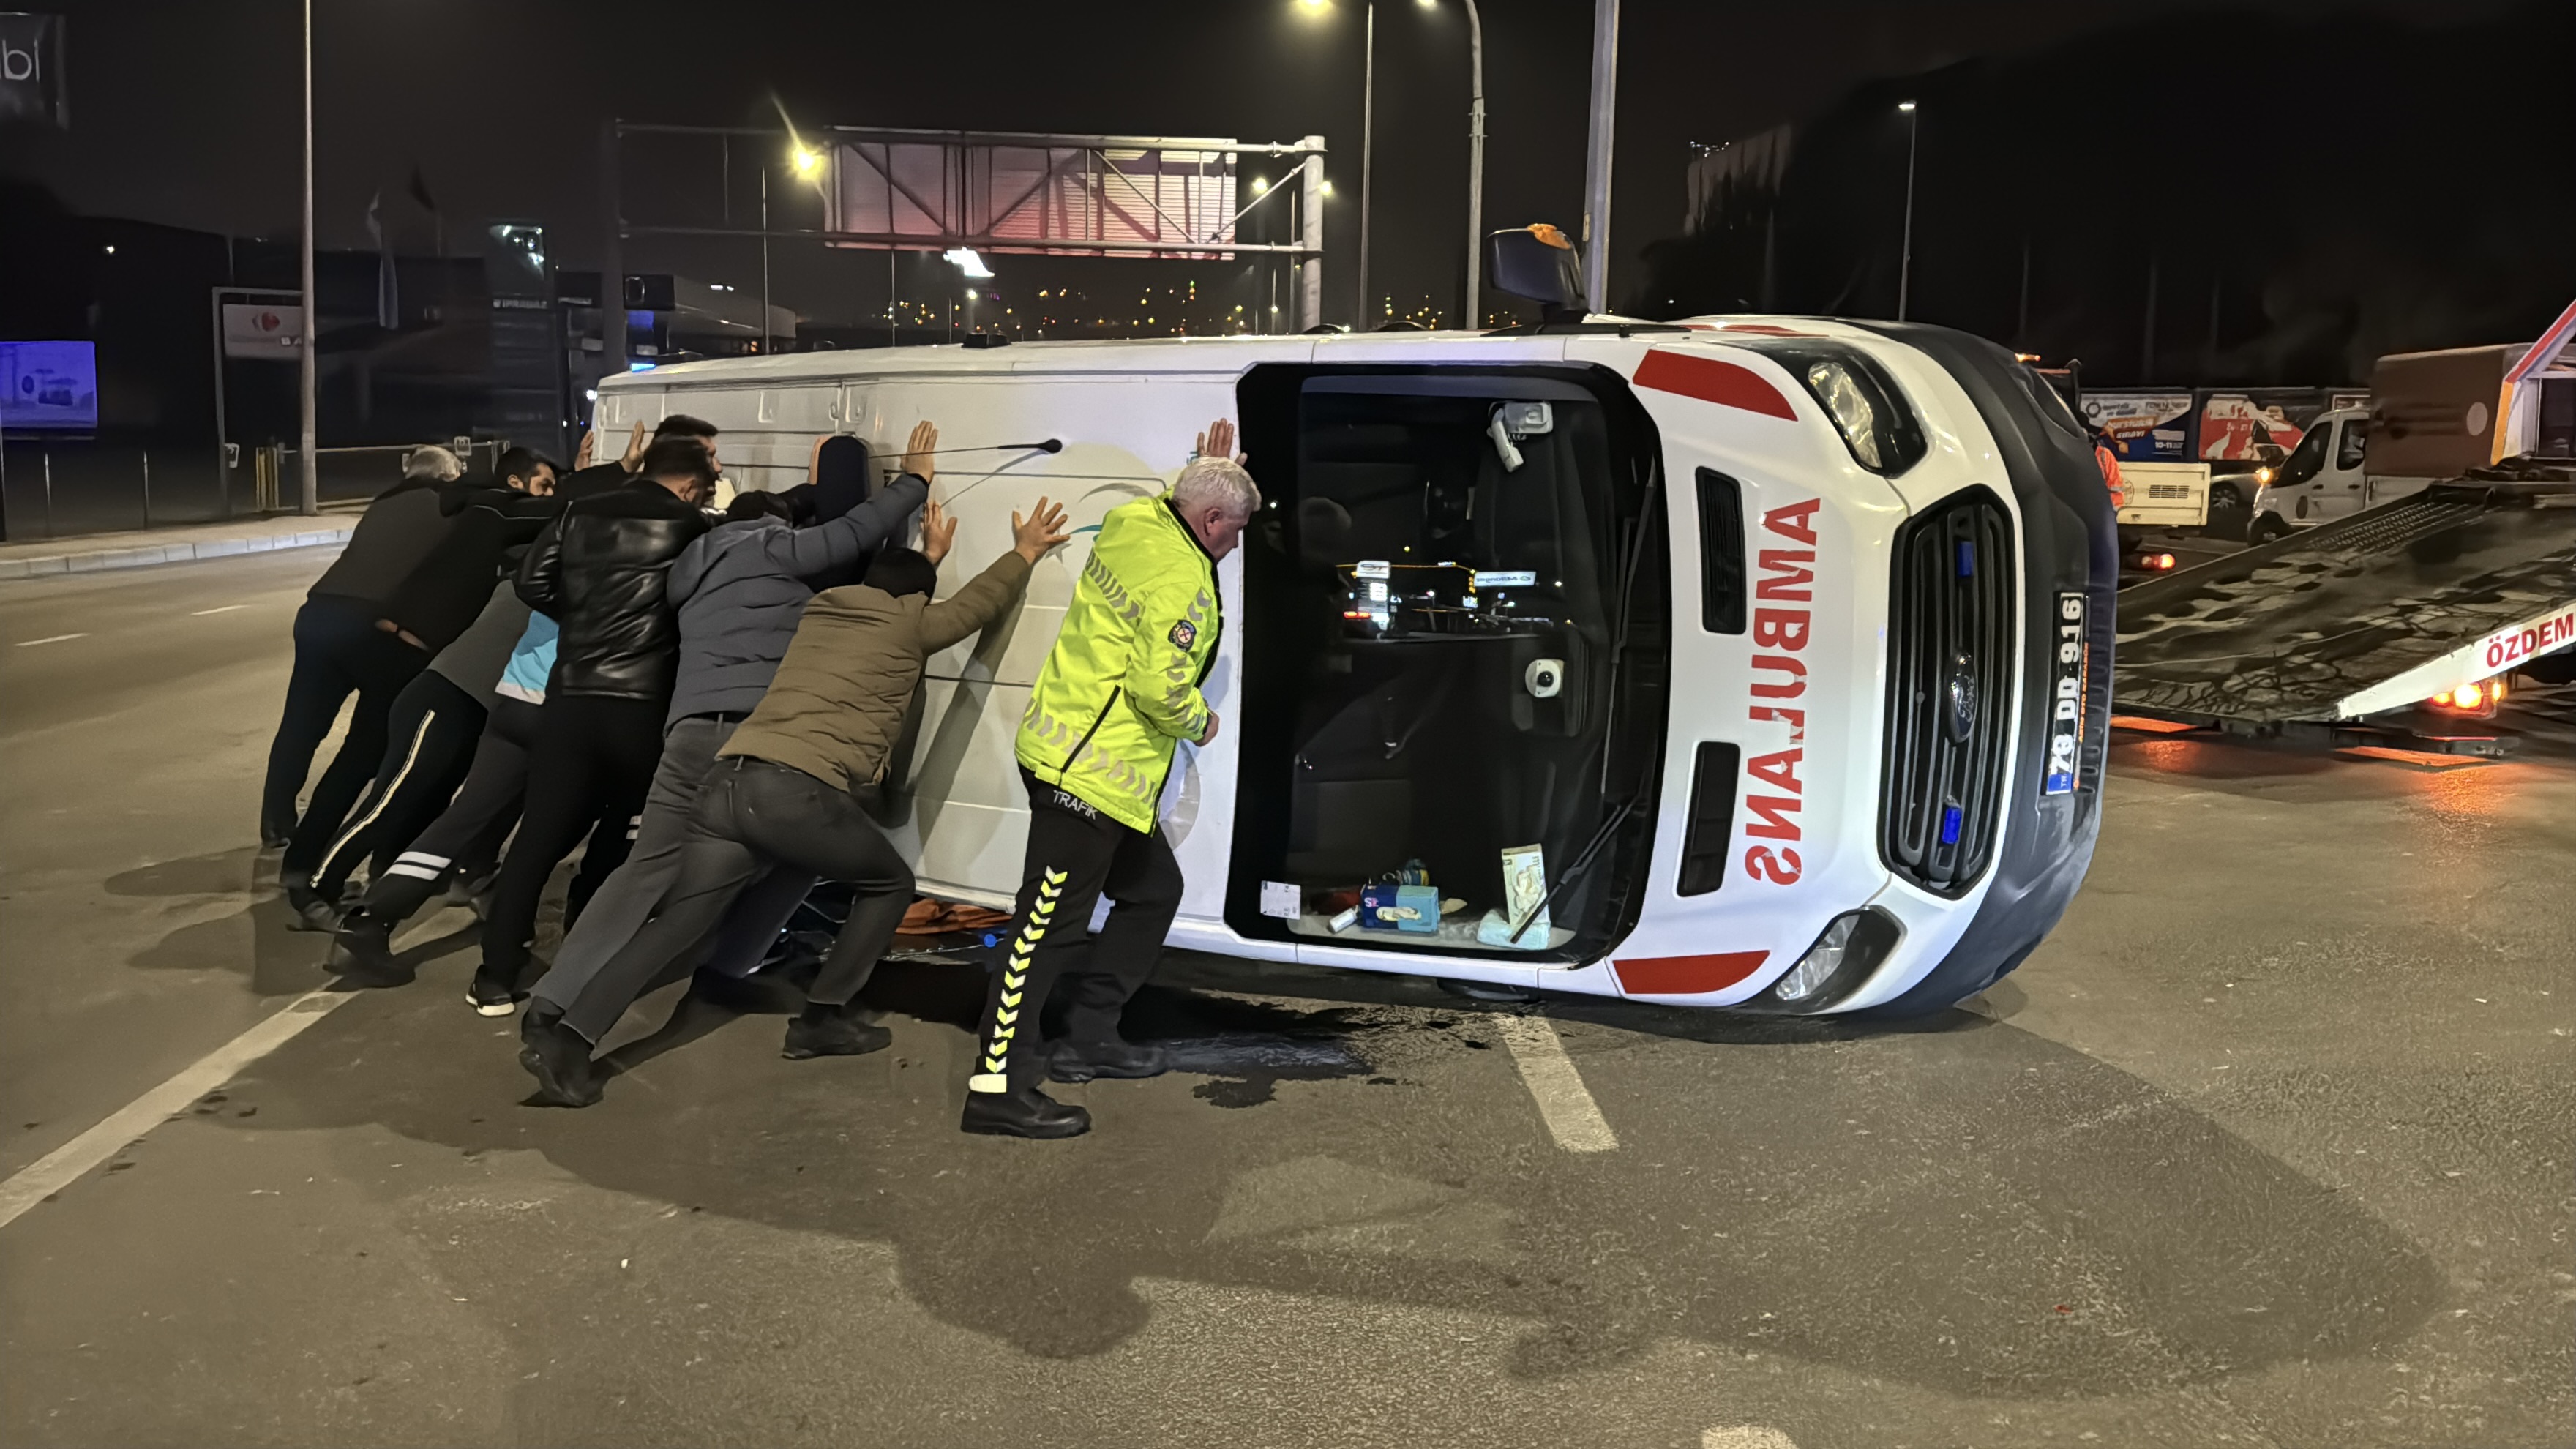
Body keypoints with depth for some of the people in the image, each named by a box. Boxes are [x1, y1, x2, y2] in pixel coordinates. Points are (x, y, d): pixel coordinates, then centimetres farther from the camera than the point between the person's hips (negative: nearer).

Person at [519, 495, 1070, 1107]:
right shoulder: (907, 626, 10)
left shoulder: (820, 611, 26)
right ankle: (824, 1019, 16)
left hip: (728, 781, 6)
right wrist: (1025, 552, 44)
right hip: (796, 791, -6)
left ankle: (563, 1034, -9)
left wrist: (928, 554, 61)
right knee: (890, 882, 18)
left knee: (673, 925, 5)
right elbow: (979, 602, 28)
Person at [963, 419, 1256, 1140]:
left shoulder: (1132, 520, 9)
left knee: (1154, 890, 20)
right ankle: (997, 1088, -5)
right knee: (1051, 923, -8)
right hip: (1092, 769, -10)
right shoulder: (1184, 583, -18)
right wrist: (1201, 722, -3)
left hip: (1066, 749, 10)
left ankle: (1088, 1038, 26)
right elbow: (1162, 690, -22)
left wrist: (1211, 470, 29)